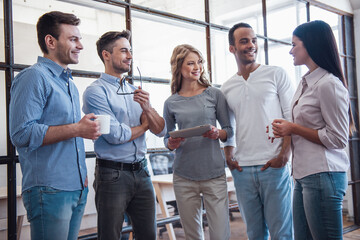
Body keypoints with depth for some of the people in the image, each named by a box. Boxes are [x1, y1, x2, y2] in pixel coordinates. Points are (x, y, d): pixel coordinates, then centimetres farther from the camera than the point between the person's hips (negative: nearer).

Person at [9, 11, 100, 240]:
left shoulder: (69, 83, 19)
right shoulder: (34, 77, -10)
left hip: (78, 189, 8)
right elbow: (21, 133, -20)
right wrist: (77, 129, -19)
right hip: (50, 191, -8)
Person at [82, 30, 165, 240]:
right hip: (113, 174, -6)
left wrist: (148, 108, -11)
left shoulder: (136, 92, 13)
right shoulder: (96, 92, -8)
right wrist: (143, 126, 0)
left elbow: (161, 131, 9)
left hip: (142, 172, 6)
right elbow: (115, 135, -18)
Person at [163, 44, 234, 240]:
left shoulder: (214, 94, 4)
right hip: (184, 177, 1)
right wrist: (171, 144, -8)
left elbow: (229, 130, 7)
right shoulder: (171, 103, 7)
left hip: (214, 174, -1)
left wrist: (218, 134, -15)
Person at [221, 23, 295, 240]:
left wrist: (284, 155, -12)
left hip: (274, 165, -3)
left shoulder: (276, 74, 3)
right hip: (242, 169, 4)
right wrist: (228, 154, 3)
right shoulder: (227, 88, 13)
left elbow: (292, 118, -2)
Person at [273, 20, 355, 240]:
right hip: (304, 175, 9)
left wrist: (294, 128, -11)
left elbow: (338, 139, -14)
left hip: (323, 176, -9)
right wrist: (286, 132, 6)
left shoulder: (329, 84, -13)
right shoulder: (305, 83, 14)